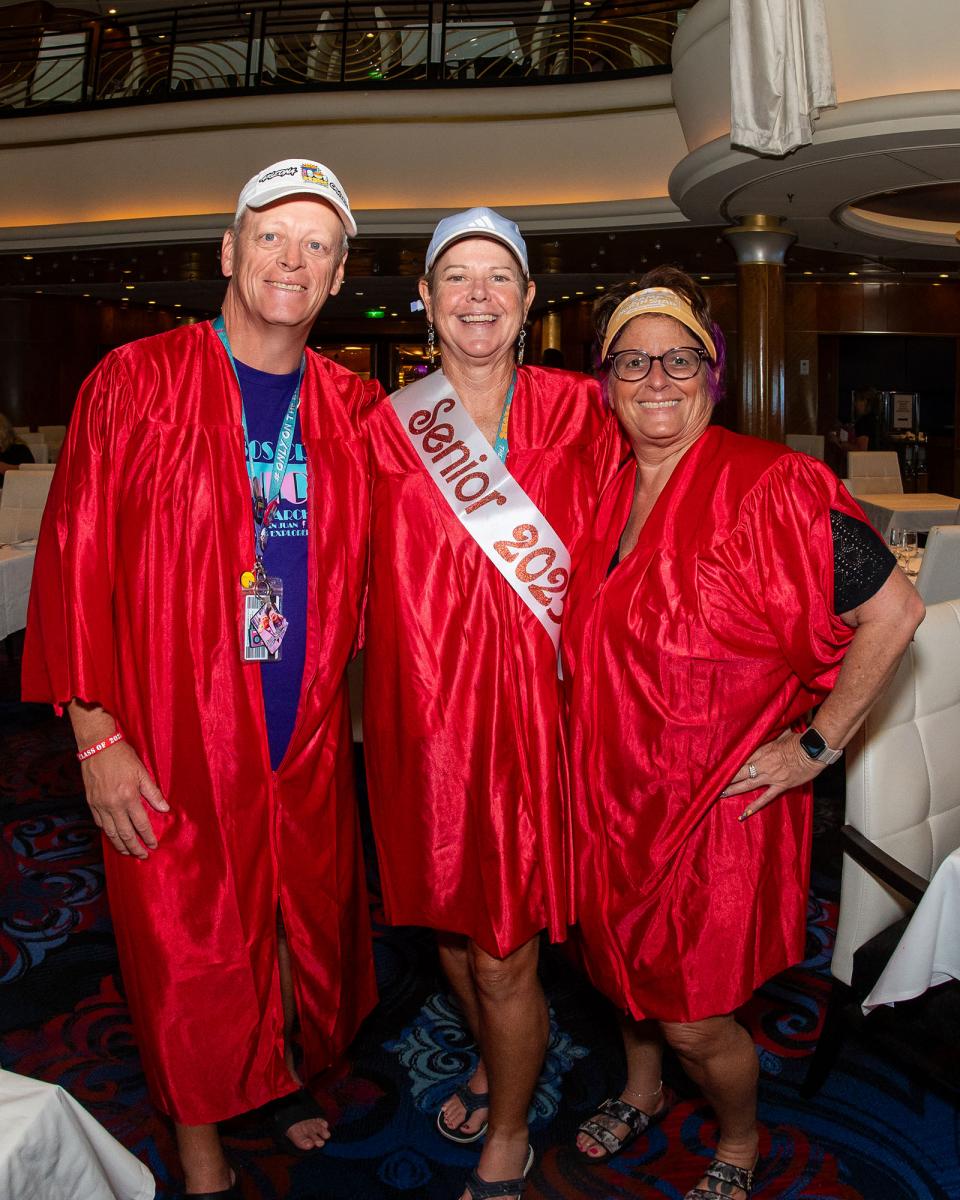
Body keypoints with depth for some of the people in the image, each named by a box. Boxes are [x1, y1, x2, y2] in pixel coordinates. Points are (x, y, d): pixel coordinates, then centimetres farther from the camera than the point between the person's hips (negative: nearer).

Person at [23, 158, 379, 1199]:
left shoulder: (348, 406, 4)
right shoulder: (135, 381, -7)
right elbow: (75, 562, -8)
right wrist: (96, 734, -11)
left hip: (306, 737, 4)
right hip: (174, 743, -3)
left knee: (306, 922, 18)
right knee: (189, 948, 10)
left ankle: (285, 1072, 48)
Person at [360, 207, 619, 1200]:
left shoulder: (578, 412, -2)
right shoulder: (388, 427, 1)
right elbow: (368, 575, 8)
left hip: (527, 706, -2)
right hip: (423, 709, 3)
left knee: (504, 952, 5)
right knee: (449, 920, 20)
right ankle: (491, 1063, 51)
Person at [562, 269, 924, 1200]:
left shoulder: (768, 485, -17)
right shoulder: (605, 491, 2)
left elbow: (893, 611, -18)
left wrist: (814, 746, -16)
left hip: (718, 799, -5)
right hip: (615, 790, 6)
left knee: (695, 1015, 5)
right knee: (626, 965, 23)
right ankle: (640, 1093, 54)